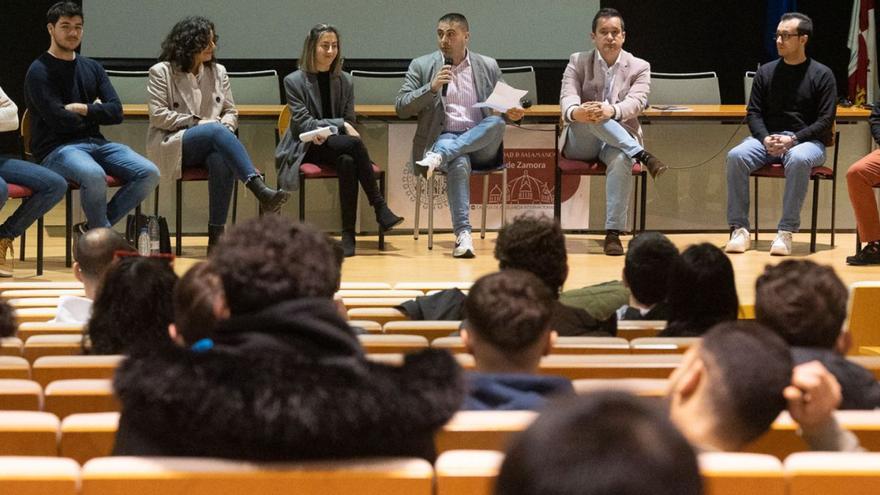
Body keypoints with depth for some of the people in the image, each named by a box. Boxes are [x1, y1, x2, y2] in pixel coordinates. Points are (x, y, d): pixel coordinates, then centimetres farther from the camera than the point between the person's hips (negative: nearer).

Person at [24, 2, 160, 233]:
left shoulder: (92, 68, 15)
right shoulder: (39, 72, -4)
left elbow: (116, 112, 5)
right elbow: (60, 121, -14)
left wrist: (83, 109, -10)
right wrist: (95, 112, 3)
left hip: (96, 142, 7)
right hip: (57, 149, -7)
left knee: (149, 173, -14)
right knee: (94, 175, -38)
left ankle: (92, 228, -6)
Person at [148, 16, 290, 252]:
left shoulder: (218, 71, 15)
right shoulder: (162, 72, 3)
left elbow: (231, 112, 15)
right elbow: (158, 116, -4)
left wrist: (225, 126, -9)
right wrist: (198, 122, -11)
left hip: (211, 144, 3)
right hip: (173, 145, -3)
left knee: (221, 160, -35)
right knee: (216, 131, -34)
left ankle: (216, 235, -35)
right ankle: (261, 191, -47)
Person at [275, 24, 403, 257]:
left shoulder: (345, 81, 11)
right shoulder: (294, 81, 0)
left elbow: (349, 122, 9)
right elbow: (303, 124, -7)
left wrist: (326, 133, -12)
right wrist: (339, 125, -17)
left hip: (333, 145, 4)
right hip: (307, 148, -4)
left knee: (348, 162, -35)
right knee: (354, 143, -33)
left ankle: (348, 234, -35)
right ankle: (380, 209, -31)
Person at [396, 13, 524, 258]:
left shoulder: (488, 66, 12)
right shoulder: (422, 66, 8)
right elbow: (401, 108, 2)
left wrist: (511, 112, -7)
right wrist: (432, 87, -12)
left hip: (481, 143, 2)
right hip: (443, 136, -2)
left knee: (497, 121, -31)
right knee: (459, 162, -36)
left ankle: (440, 155, -37)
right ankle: (463, 234, -40)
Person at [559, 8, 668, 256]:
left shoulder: (639, 67, 5)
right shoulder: (578, 62, 6)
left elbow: (636, 102, -14)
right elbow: (567, 98, -9)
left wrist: (612, 110, -37)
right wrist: (575, 112, -36)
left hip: (618, 141, 0)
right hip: (582, 142, 0)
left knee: (621, 160, -38)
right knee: (591, 114, -35)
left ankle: (613, 233, -38)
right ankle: (642, 155, -36)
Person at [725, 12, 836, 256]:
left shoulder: (822, 75, 1)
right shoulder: (766, 72, 11)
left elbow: (825, 121, -4)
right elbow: (754, 113, 9)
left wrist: (793, 140, -17)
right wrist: (765, 139, -12)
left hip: (806, 141, -3)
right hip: (767, 138, 3)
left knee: (798, 159, -40)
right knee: (736, 156, -28)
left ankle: (786, 232, -36)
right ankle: (739, 230, -26)